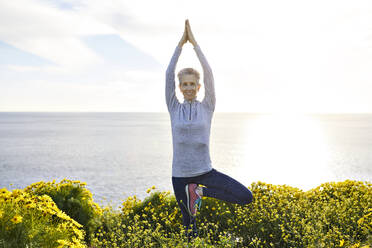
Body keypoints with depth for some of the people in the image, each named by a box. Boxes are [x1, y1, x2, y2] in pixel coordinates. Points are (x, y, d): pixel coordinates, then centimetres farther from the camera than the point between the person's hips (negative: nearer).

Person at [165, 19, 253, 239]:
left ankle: (200, 192, 0)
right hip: (180, 175, 0)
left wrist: (194, 43, -5)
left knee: (247, 197, -14)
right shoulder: (174, 109, 2)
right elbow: (169, 74, -5)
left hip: (205, 171, 0)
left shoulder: (207, 107, 1)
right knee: (190, 227, 8)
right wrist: (181, 43, -5)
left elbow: (209, 73, -6)